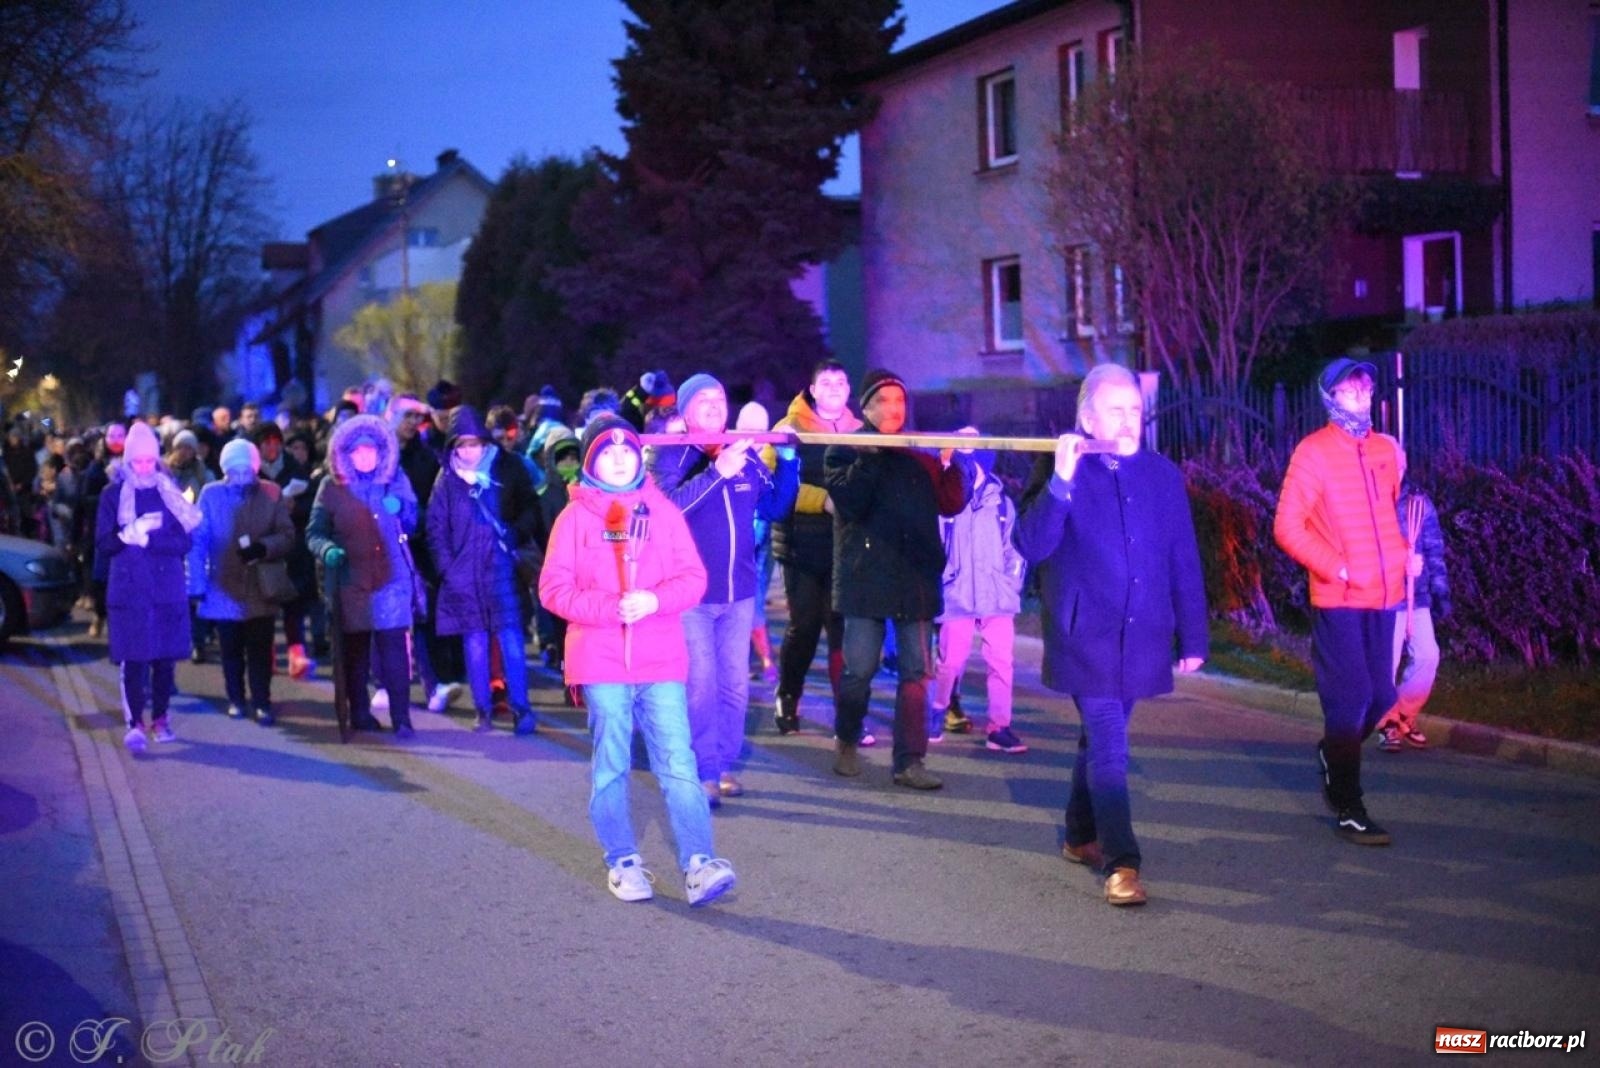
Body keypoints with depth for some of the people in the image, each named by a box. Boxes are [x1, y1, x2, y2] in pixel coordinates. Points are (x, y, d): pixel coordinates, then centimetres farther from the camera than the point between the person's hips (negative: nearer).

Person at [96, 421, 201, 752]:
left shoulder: (169, 492, 6)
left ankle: (160, 718, 16)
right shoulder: (113, 494, 3)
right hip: (128, 588, -1)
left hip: (167, 588, 2)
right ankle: (135, 723, -9)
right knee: (133, 659, -8)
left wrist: (148, 539, -15)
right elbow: (103, 545, -1)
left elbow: (184, 541, -1)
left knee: (165, 656, 4)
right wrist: (128, 536, -20)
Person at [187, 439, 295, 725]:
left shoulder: (272, 493, -1)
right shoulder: (211, 494, -2)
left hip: (261, 587, 0)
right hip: (224, 588, 0)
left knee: (260, 649, 1)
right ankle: (236, 700, 25)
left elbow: (288, 535, -3)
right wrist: (197, 584, -9)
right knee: (231, 649, 12)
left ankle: (262, 702, 9)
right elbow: (198, 541, -4)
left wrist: (263, 547, -23)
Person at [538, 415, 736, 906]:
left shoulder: (663, 511, 8)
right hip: (601, 662, -1)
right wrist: (611, 607, -15)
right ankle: (622, 862, 18)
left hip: (661, 660, 1)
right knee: (611, 766, 6)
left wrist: (654, 600, -15)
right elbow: (554, 589, -2)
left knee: (677, 763, -7)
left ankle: (698, 864, -8)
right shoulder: (576, 516, 3)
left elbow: (693, 578, 5)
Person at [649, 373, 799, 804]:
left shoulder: (746, 454, 6)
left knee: (735, 686, 10)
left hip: (739, 593, 5)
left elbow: (775, 508, 9)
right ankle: (704, 772, 3)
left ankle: (725, 764, 22)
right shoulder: (670, 456, -8)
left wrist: (788, 463, -4)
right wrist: (717, 472, -34)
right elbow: (667, 507, -25)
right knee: (701, 687, -6)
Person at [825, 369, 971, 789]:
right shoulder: (845, 452, 4)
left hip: (917, 577, 3)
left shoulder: (921, 453, 15)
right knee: (858, 669, 1)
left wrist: (957, 462, -6)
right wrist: (868, 457, -17)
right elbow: (850, 503, -12)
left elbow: (951, 503, 7)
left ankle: (909, 762, 4)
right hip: (866, 577, -3)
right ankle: (846, 742, 24)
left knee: (916, 672, 1)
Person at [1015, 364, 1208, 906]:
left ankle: (1081, 836, 34)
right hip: (1086, 637, -4)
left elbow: (1184, 562, 10)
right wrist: (1060, 480, -24)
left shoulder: (1163, 474, 8)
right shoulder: (1061, 469, -3)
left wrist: (1193, 637, 8)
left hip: (1142, 639, 4)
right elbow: (1031, 545, -14)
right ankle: (1122, 864, -10)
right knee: (1108, 747, -11)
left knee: (1102, 739, 17)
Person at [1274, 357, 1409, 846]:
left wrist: (1401, 554, 9)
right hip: (1338, 600, -6)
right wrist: (1335, 568, -14)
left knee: (1381, 696, 9)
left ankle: (1333, 756, 37)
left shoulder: (1386, 449, 12)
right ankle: (1349, 810, 6)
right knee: (1351, 699, -4)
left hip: (1382, 596, 6)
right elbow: (1287, 527, -9)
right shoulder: (1314, 451, -5)